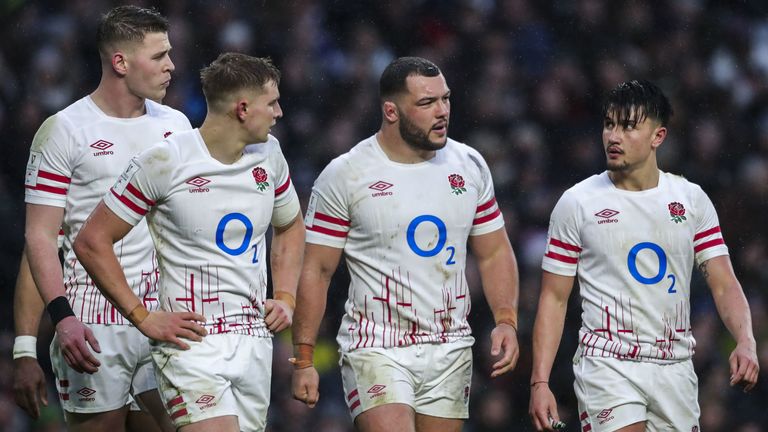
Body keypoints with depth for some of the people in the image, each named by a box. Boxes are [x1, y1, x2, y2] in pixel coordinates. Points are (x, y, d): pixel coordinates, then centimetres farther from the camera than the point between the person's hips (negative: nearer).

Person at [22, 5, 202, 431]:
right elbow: (40, 236, -6)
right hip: (93, 322, -4)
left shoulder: (176, 125, 12)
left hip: (165, 314, 4)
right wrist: (61, 315, -18)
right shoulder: (63, 130, -3)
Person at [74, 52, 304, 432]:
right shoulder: (165, 161, -10)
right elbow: (91, 242, -5)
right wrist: (143, 317, -9)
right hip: (190, 343, -6)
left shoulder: (268, 153, 9)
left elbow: (290, 227, 29)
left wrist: (285, 298, 14)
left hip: (255, 341, 6)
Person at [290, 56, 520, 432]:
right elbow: (317, 270, -3)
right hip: (376, 347, -4)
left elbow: (494, 253, 14)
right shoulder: (344, 175, -5)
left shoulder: (470, 166, 8)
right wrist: (303, 360, -6)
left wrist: (506, 320, -2)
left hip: (450, 351, 4)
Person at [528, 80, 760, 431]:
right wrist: (540, 382, -7)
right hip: (607, 366, -3)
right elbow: (553, 298, 2)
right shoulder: (577, 203, 0)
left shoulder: (691, 199, 7)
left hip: (675, 371, 3)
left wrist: (745, 343, -15)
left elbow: (724, 285, 5)